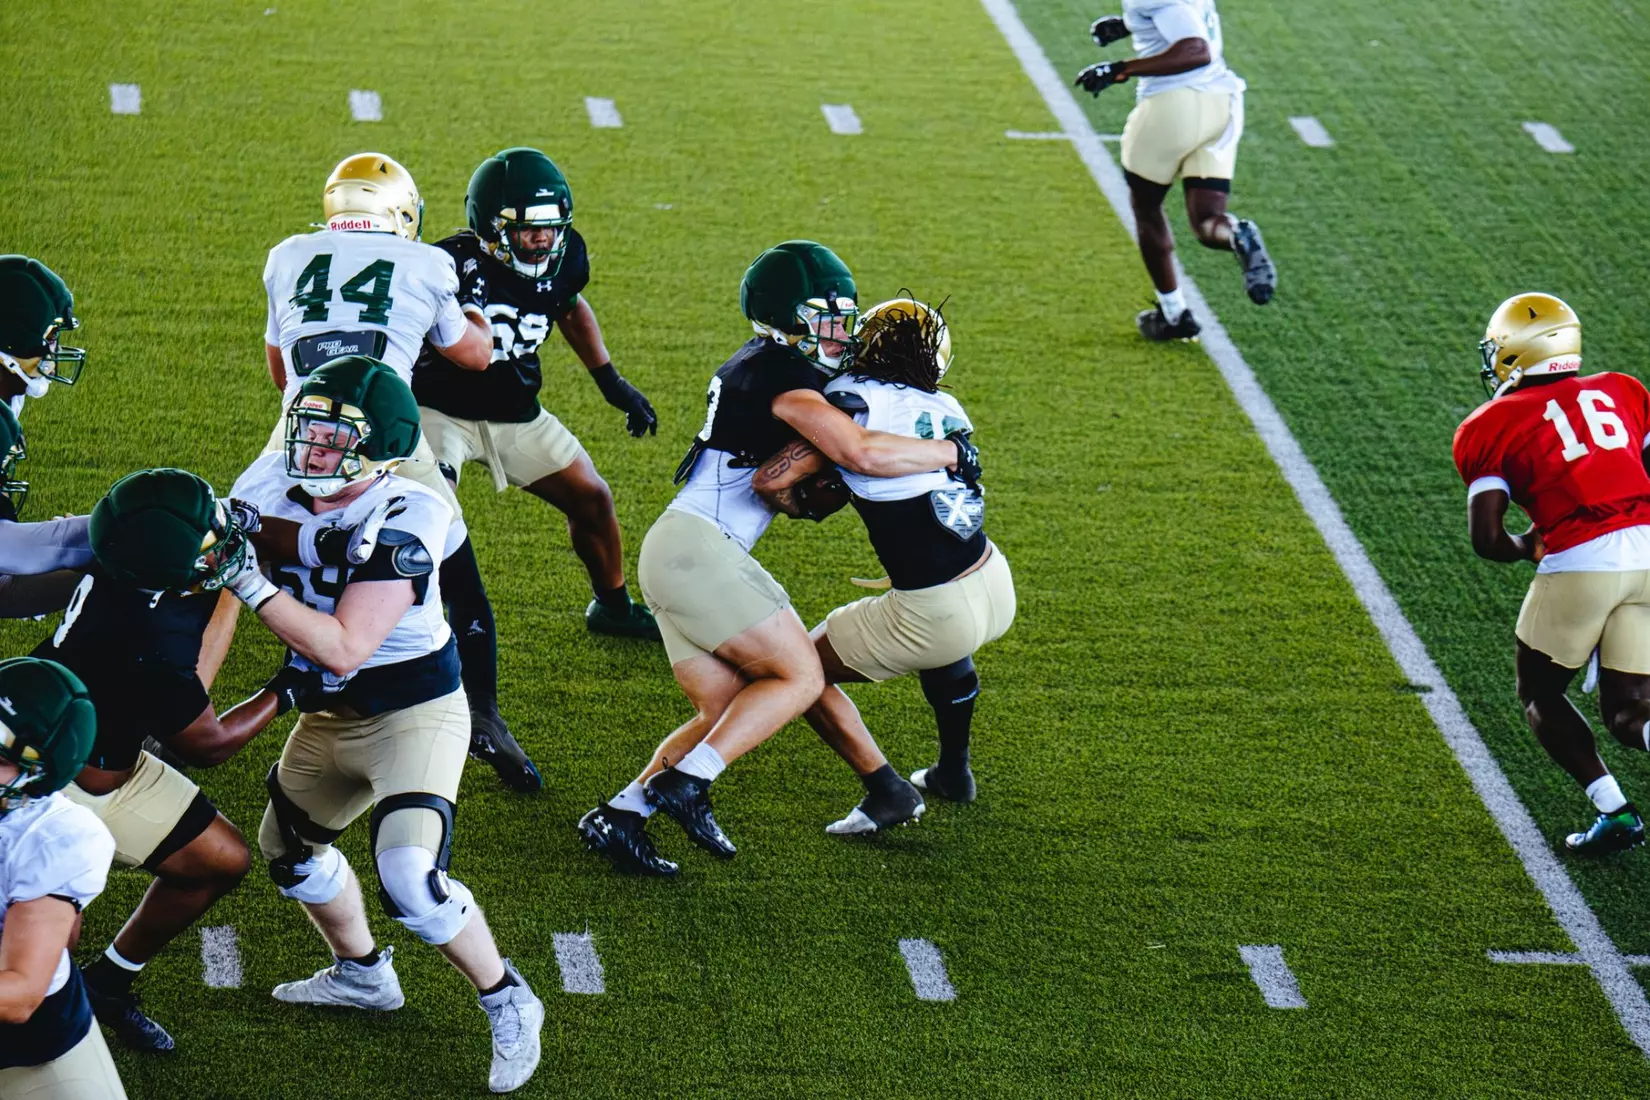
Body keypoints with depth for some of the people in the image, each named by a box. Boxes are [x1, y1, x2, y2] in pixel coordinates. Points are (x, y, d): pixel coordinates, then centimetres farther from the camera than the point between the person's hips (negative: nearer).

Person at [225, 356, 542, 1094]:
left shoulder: (403, 521, -28)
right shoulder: (273, 487, -10)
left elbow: (343, 648, -32)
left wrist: (253, 584, -34)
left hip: (413, 713, -8)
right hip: (328, 717, 8)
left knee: (409, 879, -22)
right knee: (288, 848, 23)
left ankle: (507, 1004, 1)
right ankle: (361, 975, 49)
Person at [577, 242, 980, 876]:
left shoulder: (763, 370, 22)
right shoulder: (779, 372, -9)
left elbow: (807, 498, 25)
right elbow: (860, 451, -21)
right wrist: (951, 453, -8)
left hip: (672, 555, 10)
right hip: (696, 545, -10)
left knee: (724, 713, 8)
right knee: (800, 677, -8)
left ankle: (619, 816, -1)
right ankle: (685, 783, -15)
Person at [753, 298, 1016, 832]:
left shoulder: (856, 411, -11)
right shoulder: (945, 410, 8)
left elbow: (771, 481, -17)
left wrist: (797, 506, 5)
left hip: (940, 616, -7)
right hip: (997, 589, 7)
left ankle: (886, 792, 8)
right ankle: (953, 772, 50)